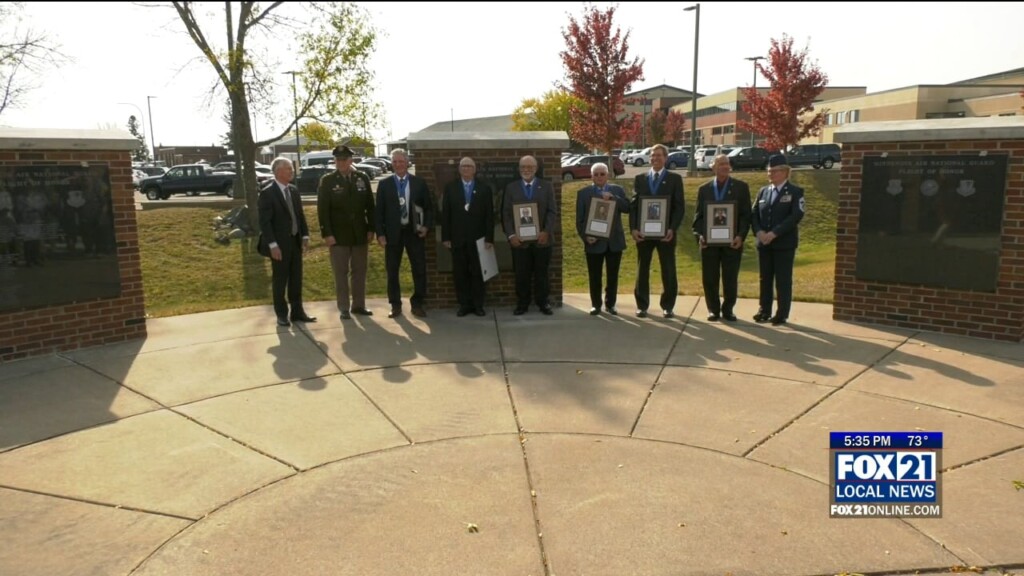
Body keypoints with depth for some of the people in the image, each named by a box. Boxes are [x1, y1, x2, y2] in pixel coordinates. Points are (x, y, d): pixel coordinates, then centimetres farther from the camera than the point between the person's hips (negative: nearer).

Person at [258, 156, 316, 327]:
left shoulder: (294, 190, 9)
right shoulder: (267, 193, -11)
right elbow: (264, 221, -14)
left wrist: (305, 235, 3)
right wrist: (273, 245, -19)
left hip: (296, 241, 6)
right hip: (279, 244, -6)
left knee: (296, 279, 11)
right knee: (280, 280, 4)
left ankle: (297, 312, 21)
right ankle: (282, 315, 14)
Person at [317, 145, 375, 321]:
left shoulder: (362, 178, 6)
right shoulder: (327, 180, -1)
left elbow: (370, 206, 7)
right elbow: (322, 209, -5)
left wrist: (371, 229, 1)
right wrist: (326, 233, -12)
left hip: (360, 234, 3)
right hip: (338, 235, -3)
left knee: (359, 271, 8)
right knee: (341, 273, 2)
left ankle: (359, 305, 18)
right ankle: (343, 308, 9)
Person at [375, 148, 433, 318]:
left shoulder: (419, 183, 5)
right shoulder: (384, 184, 3)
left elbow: (429, 207, 8)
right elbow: (379, 211, 2)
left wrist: (426, 226, -6)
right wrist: (380, 233, -6)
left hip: (414, 231, 0)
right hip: (393, 232, 0)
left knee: (419, 269, 2)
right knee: (392, 271, 6)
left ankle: (417, 304, 16)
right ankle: (395, 305, 18)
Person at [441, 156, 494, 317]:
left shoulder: (484, 188, 4)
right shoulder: (450, 188, 6)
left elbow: (489, 215, 1)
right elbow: (445, 214, 4)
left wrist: (489, 238, -6)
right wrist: (445, 237, -2)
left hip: (478, 238, -1)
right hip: (457, 238, 1)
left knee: (477, 273, 3)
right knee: (460, 273, 3)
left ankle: (478, 305, 11)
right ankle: (464, 305, 11)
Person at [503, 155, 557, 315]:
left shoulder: (546, 186, 7)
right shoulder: (511, 187, 8)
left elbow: (552, 212, 1)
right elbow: (506, 213, 3)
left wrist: (546, 232, -13)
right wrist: (511, 234, -10)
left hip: (541, 239, 0)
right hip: (519, 239, 0)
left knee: (541, 274, 8)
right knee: (521, 275, 3)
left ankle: (543, 303, 17)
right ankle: (522, 304, 13)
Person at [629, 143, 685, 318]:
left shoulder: (675, 179, 4)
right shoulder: (640, 179, 10)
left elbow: (680, 207, -2)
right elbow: (634, 205, 5)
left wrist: (672, 229, -15)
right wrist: (633, 228, -8)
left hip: (665, 232, -2)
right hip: (643, 231, 2)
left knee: (668, 271, 3)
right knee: (642, 270, 7)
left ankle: (668, 306, 13)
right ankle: (642, 305, 15)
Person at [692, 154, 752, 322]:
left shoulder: (741, 187, 5)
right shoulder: (704, 189, 10)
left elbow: (745, 214, 0)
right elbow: (699, 215, 8)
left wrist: (741, 236, -12)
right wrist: (699, 235, -8)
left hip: (732, 240, -1)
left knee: (730, 278, 3)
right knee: (710, 278, 3)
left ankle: (728, 309, 17)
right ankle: (713, 309, 15)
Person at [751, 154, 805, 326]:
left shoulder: (795, 192, -2)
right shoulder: (763, 191, 15)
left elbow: (796, 216, -14)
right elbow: (754, 214, 11)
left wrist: (774, 233, -20)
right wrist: (759, 232, -9)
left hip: (784, 244, -5)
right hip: (764, 243, 5)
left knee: (783, 280, -1)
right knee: (765, 279, 10)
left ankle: (782, 314, 5)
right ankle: (764, 311, 18)